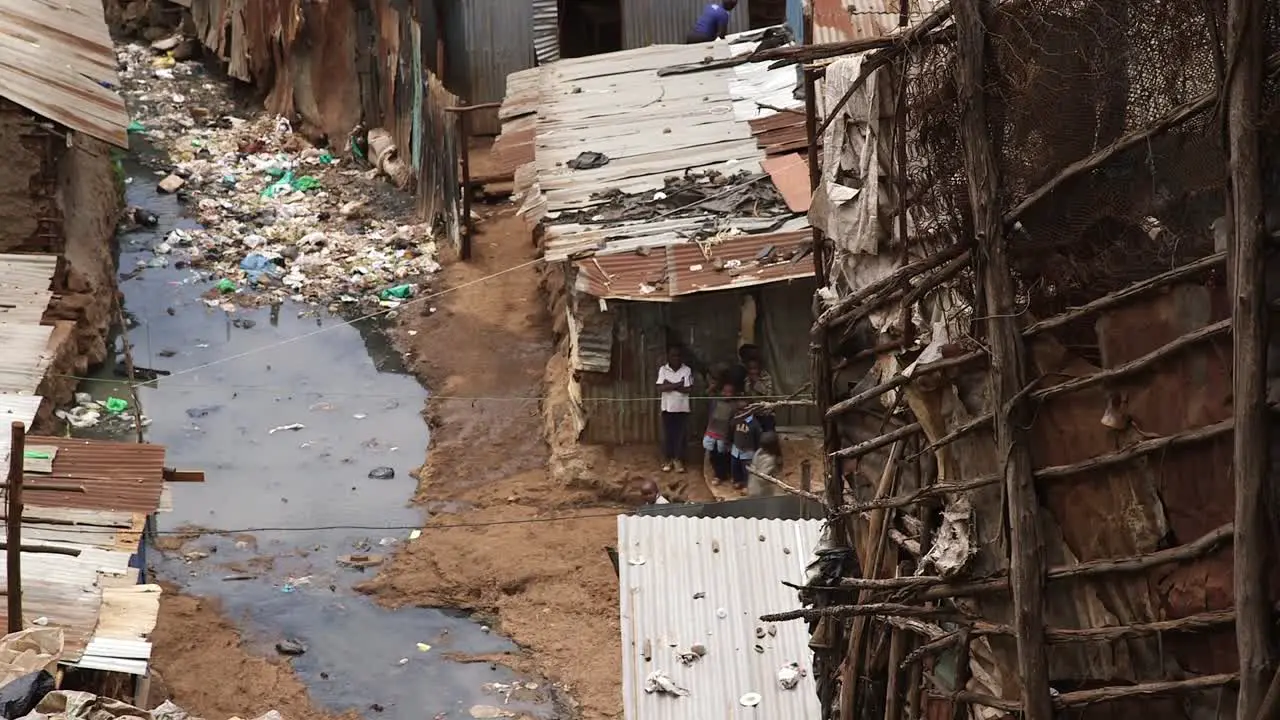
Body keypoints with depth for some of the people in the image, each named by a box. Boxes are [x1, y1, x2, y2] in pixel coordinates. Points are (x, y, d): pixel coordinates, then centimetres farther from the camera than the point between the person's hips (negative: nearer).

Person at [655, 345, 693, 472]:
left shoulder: (687, 370, -4)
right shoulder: (663, 370, -2)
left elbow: (688, 389, -12)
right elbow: (660, 388, -13)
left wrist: (670, 386, -15)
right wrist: (677, 385, -21)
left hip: (682, 408, 0)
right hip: (667, 407, 1)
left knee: (680, 435, 4)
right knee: (667, 434, 6)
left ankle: (678, 460, 15)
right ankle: (667, 460, 16)